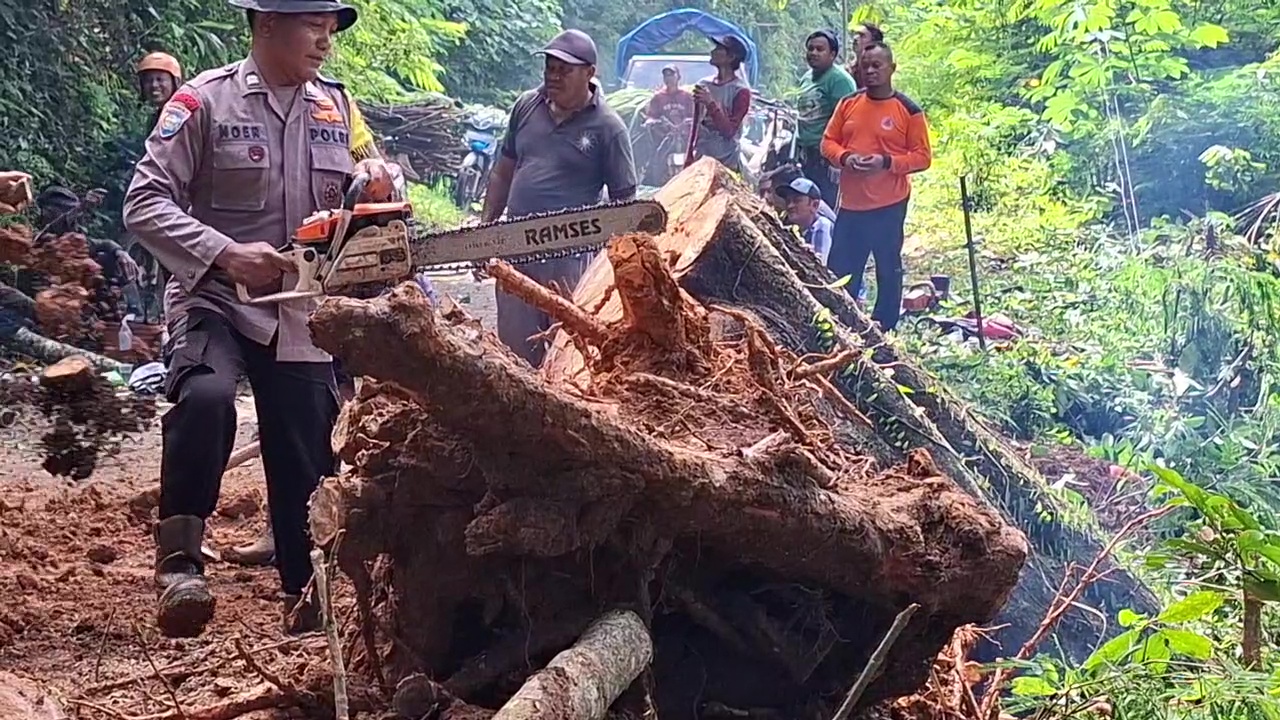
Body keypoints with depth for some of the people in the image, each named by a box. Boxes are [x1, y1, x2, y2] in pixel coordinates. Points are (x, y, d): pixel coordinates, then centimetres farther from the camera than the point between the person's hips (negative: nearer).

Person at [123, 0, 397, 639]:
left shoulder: (337, 107, 9)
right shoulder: (206, 100, -7)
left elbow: (360, 200, 19)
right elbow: (145, 201, -11)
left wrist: (374, 184, -5)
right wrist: (226, 255, -23)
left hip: (305, 314, 5)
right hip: (217, 299, -5)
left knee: (307, 458, 8)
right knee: (206, 397, -33)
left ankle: (306, 593, 26)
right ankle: (178, 562, -22)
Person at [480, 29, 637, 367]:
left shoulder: (607, 127, -7)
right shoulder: (526, 107, 8)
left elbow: (624, 200, -4)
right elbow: (503, 174, 17)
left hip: (570, 254, -5)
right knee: (514, 348, 10)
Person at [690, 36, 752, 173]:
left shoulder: (740, 91, -7)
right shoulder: (703, 85, 9)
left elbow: (729, 130, -14)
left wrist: (710, 103, -22)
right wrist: (689, 158, 13)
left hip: (727, 162, -5)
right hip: (700, 159, 5)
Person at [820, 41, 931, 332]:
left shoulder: (908, 110, -5)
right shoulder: (848, 103, 7)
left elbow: (923, 156, -5)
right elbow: (828, 141, 11)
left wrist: (887, 162, -19)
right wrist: (844, 157, -11)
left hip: (889, 205, -4)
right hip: (850, 203, 4)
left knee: (888, 270, 8)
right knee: (839, 270, 5)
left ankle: (884, 330, 18)